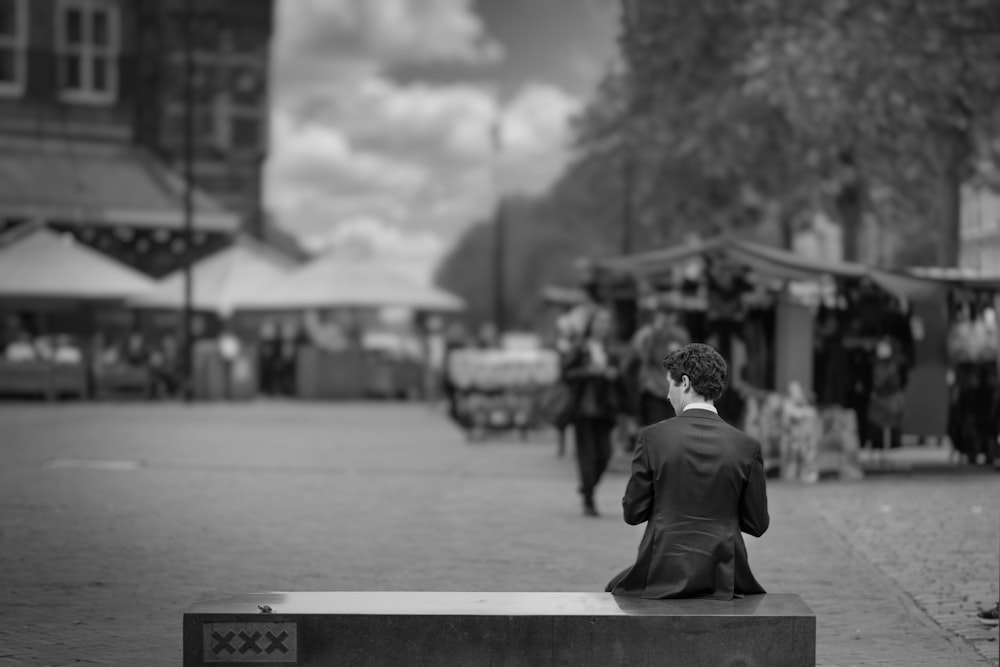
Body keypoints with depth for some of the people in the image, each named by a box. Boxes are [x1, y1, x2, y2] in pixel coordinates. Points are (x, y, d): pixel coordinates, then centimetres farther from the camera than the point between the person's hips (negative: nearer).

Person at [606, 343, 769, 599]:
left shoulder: (653, 437, -8)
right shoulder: (747, 446, -5)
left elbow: (633, 513, -2)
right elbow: (757, 524, 2)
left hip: (663, 573, -1)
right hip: (723, 577, 1)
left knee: (615, 591, 29)